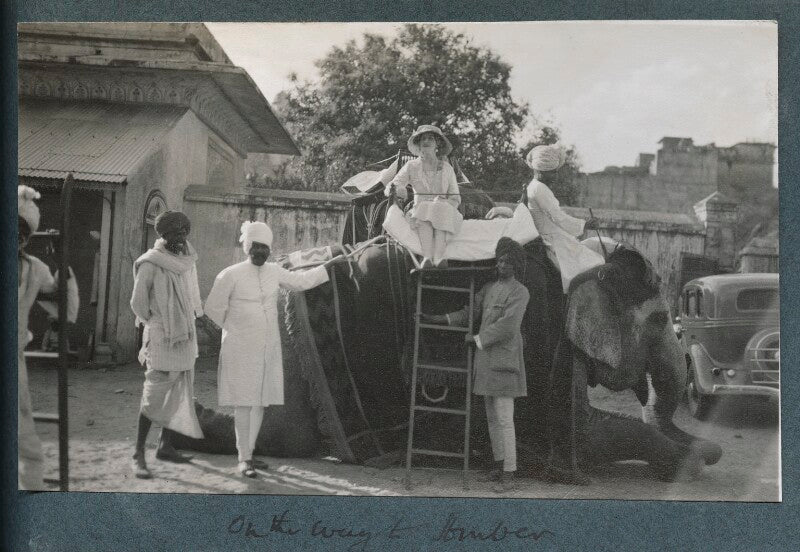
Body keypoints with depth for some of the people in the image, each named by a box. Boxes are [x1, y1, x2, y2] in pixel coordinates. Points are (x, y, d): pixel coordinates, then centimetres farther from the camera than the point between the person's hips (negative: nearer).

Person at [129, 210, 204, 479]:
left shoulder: (188, 259, 9)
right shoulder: (150, 264, -11)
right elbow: (138, 303, -5)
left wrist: (185, 326, 15)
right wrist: (156, 325, 6)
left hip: (186, 336, 7)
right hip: (161, 339, -7)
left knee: (179, 393, 10)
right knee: (155, 395, -7)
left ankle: (165, 446, 22)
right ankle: (138, 455, -2)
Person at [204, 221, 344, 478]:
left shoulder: (274, 272, 6)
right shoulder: (231, 275, -10)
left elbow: (302, 281, 19)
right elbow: (213, 308, -2)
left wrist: (329, 264, 18)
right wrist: (235, 329, 2)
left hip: (268, 347, 6)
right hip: (241, 348, -6)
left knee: (260, 401, 9)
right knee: (244, 403, -6)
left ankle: (249, 453, 19)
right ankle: (243, 459, 1)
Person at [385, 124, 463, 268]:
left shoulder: (447, 168, 12)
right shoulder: (411, 166, 10)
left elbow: (455, 198, 12)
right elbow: (390, 187, -2)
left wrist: (444, 203, -12)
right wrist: (396, 188, -27)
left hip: (444, 212, 1)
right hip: (419, 212, 0)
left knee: (442, 210, -34)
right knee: (425, 209, -34)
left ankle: (438, 257, -56)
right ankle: (427, 257, -56)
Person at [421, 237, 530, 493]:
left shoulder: (519, 292, -10)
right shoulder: (488, 288, 14)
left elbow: (507, 326, -19)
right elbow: (469, 313, 13)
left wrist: (476, 339, -12)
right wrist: (436, 319, 3)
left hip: (503, 361, -8)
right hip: (486, 360, 8)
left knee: (504, 419, -9)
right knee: (492, 417, 13)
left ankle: (508, 475, -5)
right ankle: (499, 465, 23)